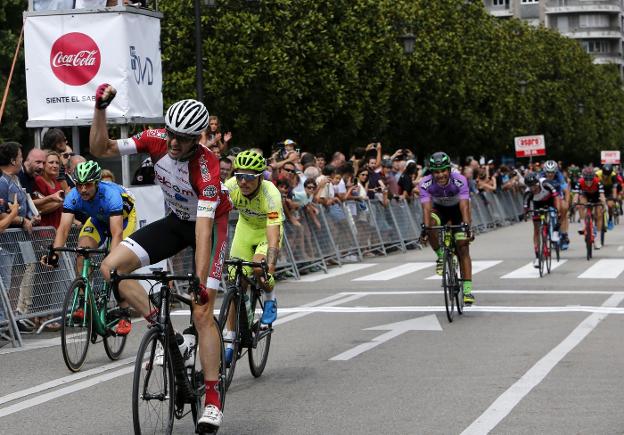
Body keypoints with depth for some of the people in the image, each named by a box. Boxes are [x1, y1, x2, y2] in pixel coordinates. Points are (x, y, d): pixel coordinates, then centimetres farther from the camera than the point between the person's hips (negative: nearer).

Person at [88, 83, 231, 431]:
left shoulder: (207, 166, -33)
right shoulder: (156, 140, -17)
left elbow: (204, 226, -38)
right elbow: (101, 149, -12)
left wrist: (201, 281, -43)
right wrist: (100, 109, -27)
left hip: (209, 224, -5)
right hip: (176, 220, 6)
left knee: (202, 312, -15)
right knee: (111, 266, -15)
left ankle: (213, 398, -7)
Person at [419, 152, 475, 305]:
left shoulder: (459, 180, -32)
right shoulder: (426, 183, -29)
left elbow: (465, 206, -39)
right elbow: (427, 208, -35)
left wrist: (467, 226, -53)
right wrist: (425, 228, -51)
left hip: (457, 209, -1)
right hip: (439, 209, 1)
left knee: (463, 247, -11)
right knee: (431, 224, -34)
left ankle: (467, 290, -11)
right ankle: (440, 256, -11)